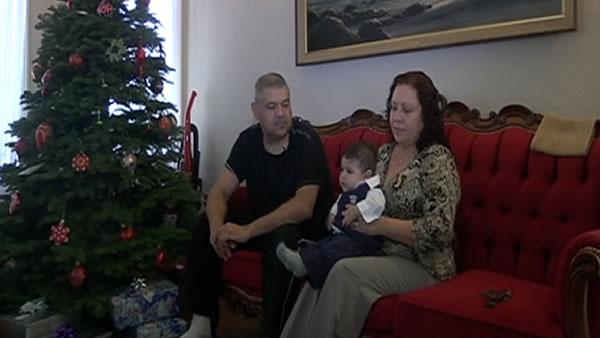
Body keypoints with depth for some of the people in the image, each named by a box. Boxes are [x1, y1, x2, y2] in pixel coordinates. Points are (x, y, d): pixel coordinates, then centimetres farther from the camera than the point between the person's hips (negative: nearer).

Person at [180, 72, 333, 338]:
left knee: (282, 238, -37)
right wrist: (217, 227, -29)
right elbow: (219, 191, -7)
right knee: (204, 225, -9)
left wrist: (248, 231, -37)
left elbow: (303, 207, -30)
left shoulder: (306, 139, -20)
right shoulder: (248, 139, -2)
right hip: (259, 224, 6)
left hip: (303, 229, -6)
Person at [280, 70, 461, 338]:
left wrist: (380, 225, -21)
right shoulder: (384, 152, 11)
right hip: (382, 254, 6)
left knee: (344, 272, -30)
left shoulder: (437, 159, -10)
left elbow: (440, 230, -18)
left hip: (421, 264, -5)